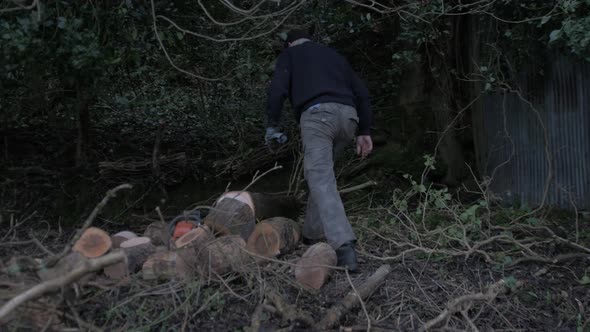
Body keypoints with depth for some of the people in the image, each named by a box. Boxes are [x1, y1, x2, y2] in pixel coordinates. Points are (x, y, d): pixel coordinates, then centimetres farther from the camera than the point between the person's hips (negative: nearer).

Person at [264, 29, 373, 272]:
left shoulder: (289, 54, 21)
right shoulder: (334, 55, 33)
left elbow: (277, 90, 1)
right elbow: (361, 93, 24)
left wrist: (272, 125, 3)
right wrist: (365, 132, 21)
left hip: (317, 115, -6)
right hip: (348, 115, 6)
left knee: (321, 181, -14)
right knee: (321, 175, 22)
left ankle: (344, 247, -28)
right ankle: (311, 234, 24)